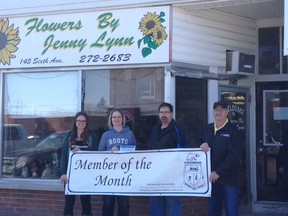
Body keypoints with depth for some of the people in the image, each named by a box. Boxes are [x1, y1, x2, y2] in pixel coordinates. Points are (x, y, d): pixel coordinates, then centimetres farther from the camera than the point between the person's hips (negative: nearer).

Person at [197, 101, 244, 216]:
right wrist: (201, 145, -3)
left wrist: (218, 172, -16)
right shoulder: (207, 129, 12)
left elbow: (235, 155, -14)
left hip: (229, 179, -6)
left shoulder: (233, 130, -7)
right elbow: (198, 141, 23)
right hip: (211, 177, 6)